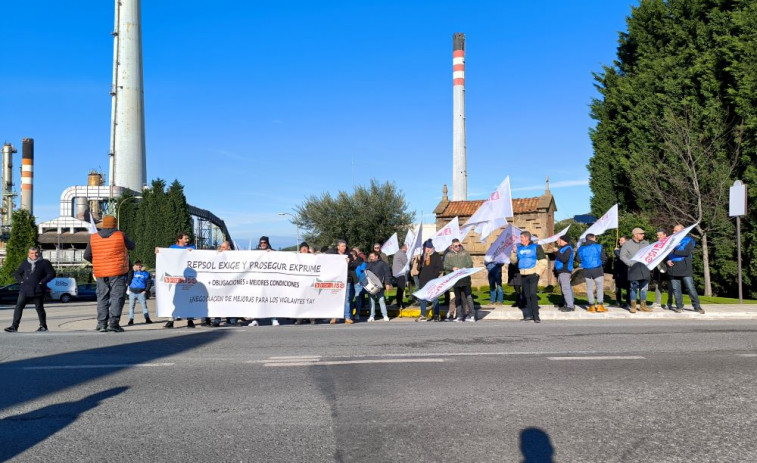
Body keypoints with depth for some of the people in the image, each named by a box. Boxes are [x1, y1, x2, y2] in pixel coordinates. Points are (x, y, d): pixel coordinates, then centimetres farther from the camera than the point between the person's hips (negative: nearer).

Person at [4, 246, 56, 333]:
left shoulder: (44, 263, 1)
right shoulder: (25, 263, 13)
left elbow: (52, 274, -4)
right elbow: (16, 273, 23)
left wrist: (42, 282, -10)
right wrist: (21, 281, 5)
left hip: (38, 291, -3)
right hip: (25, 290, 3)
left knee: (39, 308, 5)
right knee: (18, 307, -6)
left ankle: (43, 326, 17)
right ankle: (14, 326, -5)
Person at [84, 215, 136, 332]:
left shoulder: (93, 238, 4)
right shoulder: (120, 236, -6)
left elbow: (86, 255, 10)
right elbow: (131, 246, 9)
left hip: (100, 273, 4)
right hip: (117, 272, -3)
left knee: (102, 297, 12)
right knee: (117, 296, -2)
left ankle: (102, 323, 9)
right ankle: (113, 322, -11)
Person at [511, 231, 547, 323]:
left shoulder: (536, 247, 0)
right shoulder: (519, 248, 13)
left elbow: (543, 261, 0)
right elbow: (513, 261, 14)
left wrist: (538, 272, -8)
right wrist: (514, 252, -3)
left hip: (533, 275, -5)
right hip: (523, 276, 5)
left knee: (533, 294, -13)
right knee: (527, 295, 8)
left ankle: (536, 316, -11)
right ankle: (529, 315, 15)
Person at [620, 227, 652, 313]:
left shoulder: (646, 243, 12)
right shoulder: (627, 244, 0)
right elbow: (622, 256, -1)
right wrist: (630, 263, -12)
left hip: (644, 269, 4)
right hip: (634, 270, -4)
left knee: (644, 288, 7)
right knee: (634, 288, -1)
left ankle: (643, 306, 16)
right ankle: (633, 306, 8)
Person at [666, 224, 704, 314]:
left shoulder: (688, 240, 3)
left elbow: (687, 252, -14)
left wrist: (674, 251, -19)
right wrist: (667, 261, -4)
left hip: (685, 269, -4)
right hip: (673, 269, 4)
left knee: (690, 288, -5)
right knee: (675, 289, 4)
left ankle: (697, 306, 4)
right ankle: (679, 306, 12)